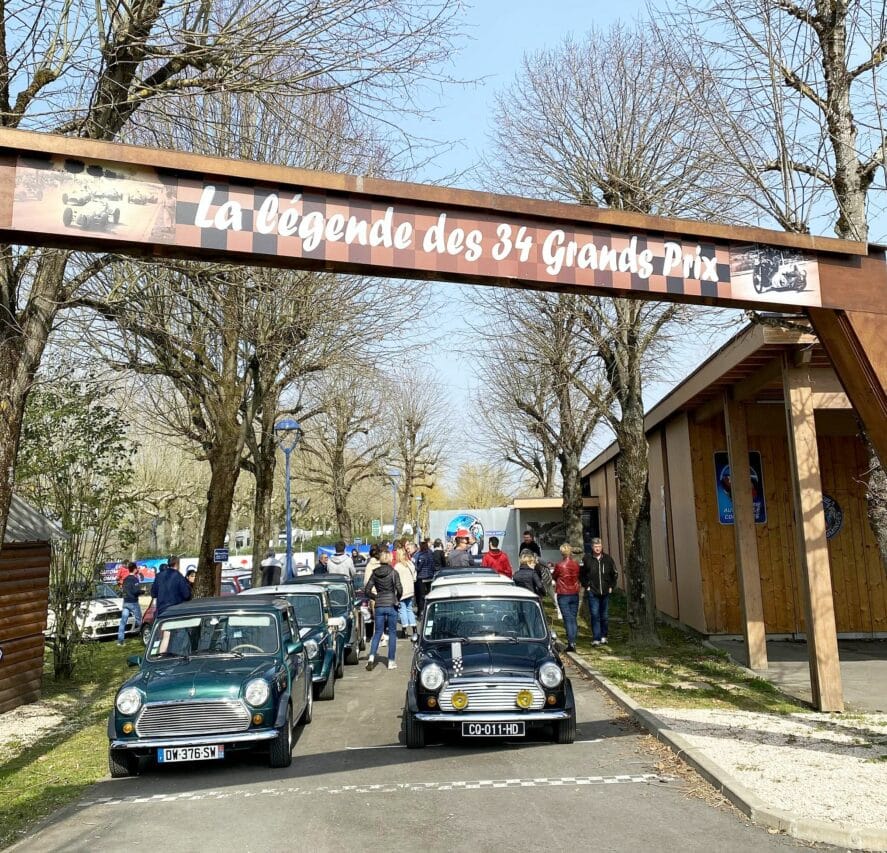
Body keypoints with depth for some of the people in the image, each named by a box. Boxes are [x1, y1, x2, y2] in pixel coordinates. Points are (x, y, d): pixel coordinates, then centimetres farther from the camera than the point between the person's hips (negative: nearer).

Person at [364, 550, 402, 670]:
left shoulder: (374, 573, 2)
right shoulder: (393, 572, -7)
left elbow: (367, 591, 1)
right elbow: (399, 590, -14)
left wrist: (376, 598, 12)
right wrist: (397, 599, 3)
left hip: (379, 606, 3)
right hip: (391, 606, -3)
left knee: (377, 632, 12)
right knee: (392, 633, 8)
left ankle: (371, 657, -5)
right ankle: (391, 662, 10)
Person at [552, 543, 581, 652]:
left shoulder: (559, 566, -13)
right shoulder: (576, 565, -1)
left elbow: (553, 576, 4)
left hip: (563, 595, -4)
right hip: (575, 594, 4)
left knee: (568, 619, -4)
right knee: (574, 619, 12)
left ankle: (571, 643, -9)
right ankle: (573, 642, 13)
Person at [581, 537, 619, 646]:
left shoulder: (608, 559, 5)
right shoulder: (586, 559, -3)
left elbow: (615, 574, 15)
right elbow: (581, 574, 3)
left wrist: (611, 586, 7)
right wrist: (587, 586, -3)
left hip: (605, 592, 3)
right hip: (592, 592, -3)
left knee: (604, 616, 10)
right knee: (595, 615, -7)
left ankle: (603, 636, 24)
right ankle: (596, 639, -5)